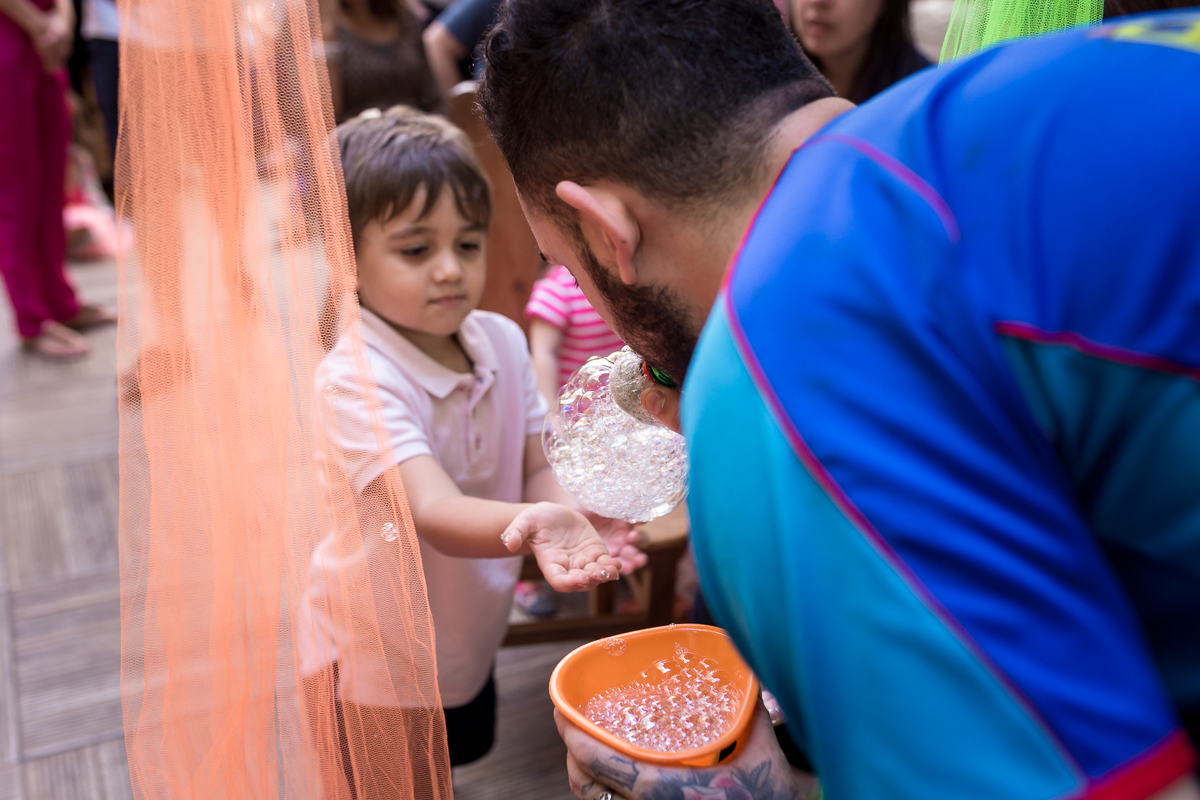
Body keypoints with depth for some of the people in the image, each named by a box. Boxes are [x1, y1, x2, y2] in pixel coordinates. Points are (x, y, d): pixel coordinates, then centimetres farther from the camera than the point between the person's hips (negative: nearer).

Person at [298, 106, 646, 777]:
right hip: (380, 658, -6)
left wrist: (574, 519, -31)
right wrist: (531, 523, -61)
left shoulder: (503, 341, -9)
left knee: (467, 749, 29)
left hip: (468, 634, 6)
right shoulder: (356, 377, -30)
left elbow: (536, 470, -9)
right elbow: (434, 513, -42)